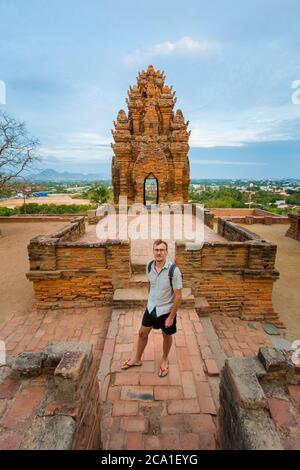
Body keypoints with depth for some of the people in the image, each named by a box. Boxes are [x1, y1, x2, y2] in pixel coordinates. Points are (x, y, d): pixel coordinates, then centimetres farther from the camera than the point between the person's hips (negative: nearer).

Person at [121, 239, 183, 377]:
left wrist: (171, 316, -17)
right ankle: (137, 359, 43)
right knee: (142, 333, 18)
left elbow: (178, 296, -21)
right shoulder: (149, 266, -11)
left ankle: (164, 360, 47)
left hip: (166, 310, -4)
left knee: (167, 336, 20)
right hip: (151, 307, 4)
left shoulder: (173, 270, -27)